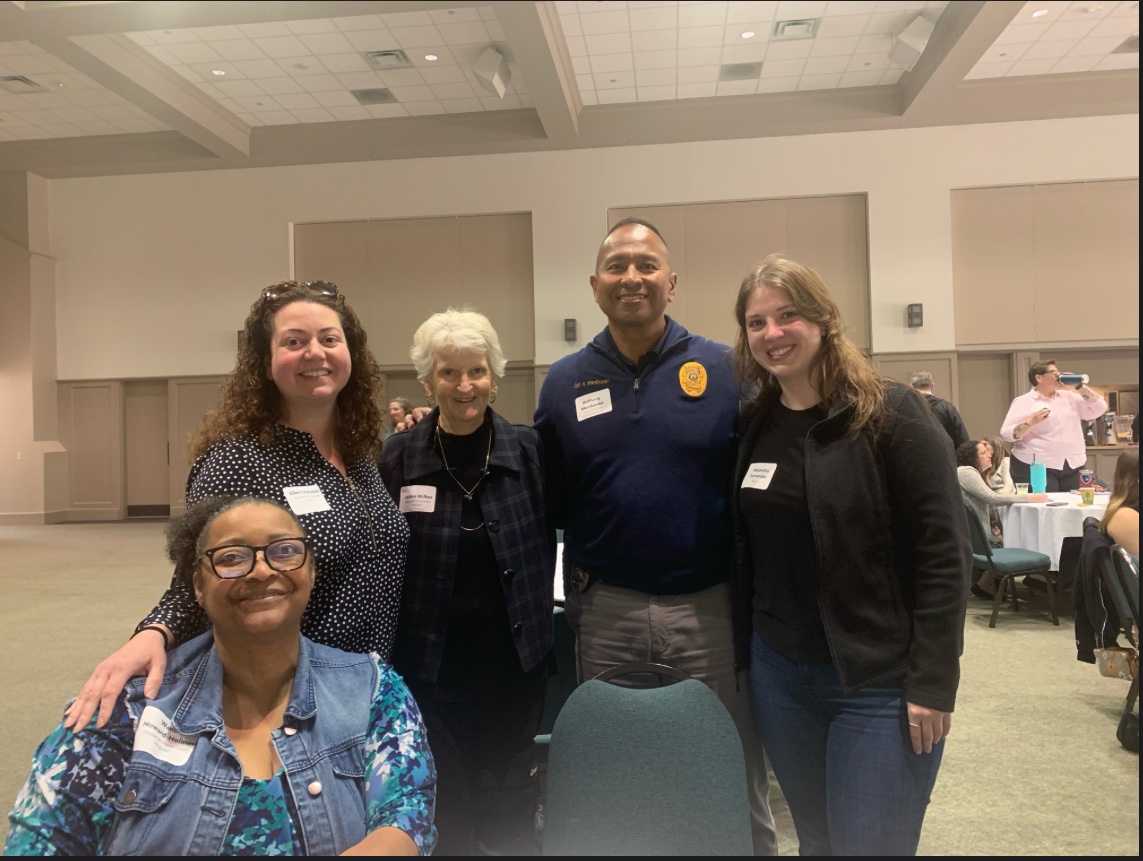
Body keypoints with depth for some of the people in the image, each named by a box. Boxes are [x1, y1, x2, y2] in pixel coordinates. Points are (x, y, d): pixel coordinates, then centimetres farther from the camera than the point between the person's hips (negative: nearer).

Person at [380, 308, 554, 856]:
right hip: (429, 661, 0)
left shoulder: (529, 449, -5)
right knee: (443, 803, 15)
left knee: (509, 804, 16)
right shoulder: (398, 457, -6)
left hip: (514, 657, 1)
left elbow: (549, 538, 1)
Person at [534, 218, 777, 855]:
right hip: (606, 611, 2)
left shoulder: (724, 370, -4)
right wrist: (579, 586, -6)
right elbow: (551, 501, 6)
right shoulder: (565, 382, 3)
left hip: (710, 607, -2)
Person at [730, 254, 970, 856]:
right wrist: (743, 653, 9)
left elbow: (944, 551, -13)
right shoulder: (754, 426, 4)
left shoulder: (889, 413, -11)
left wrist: (932, 681, -14)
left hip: (880, 682, -5)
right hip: (777, 674, 5)